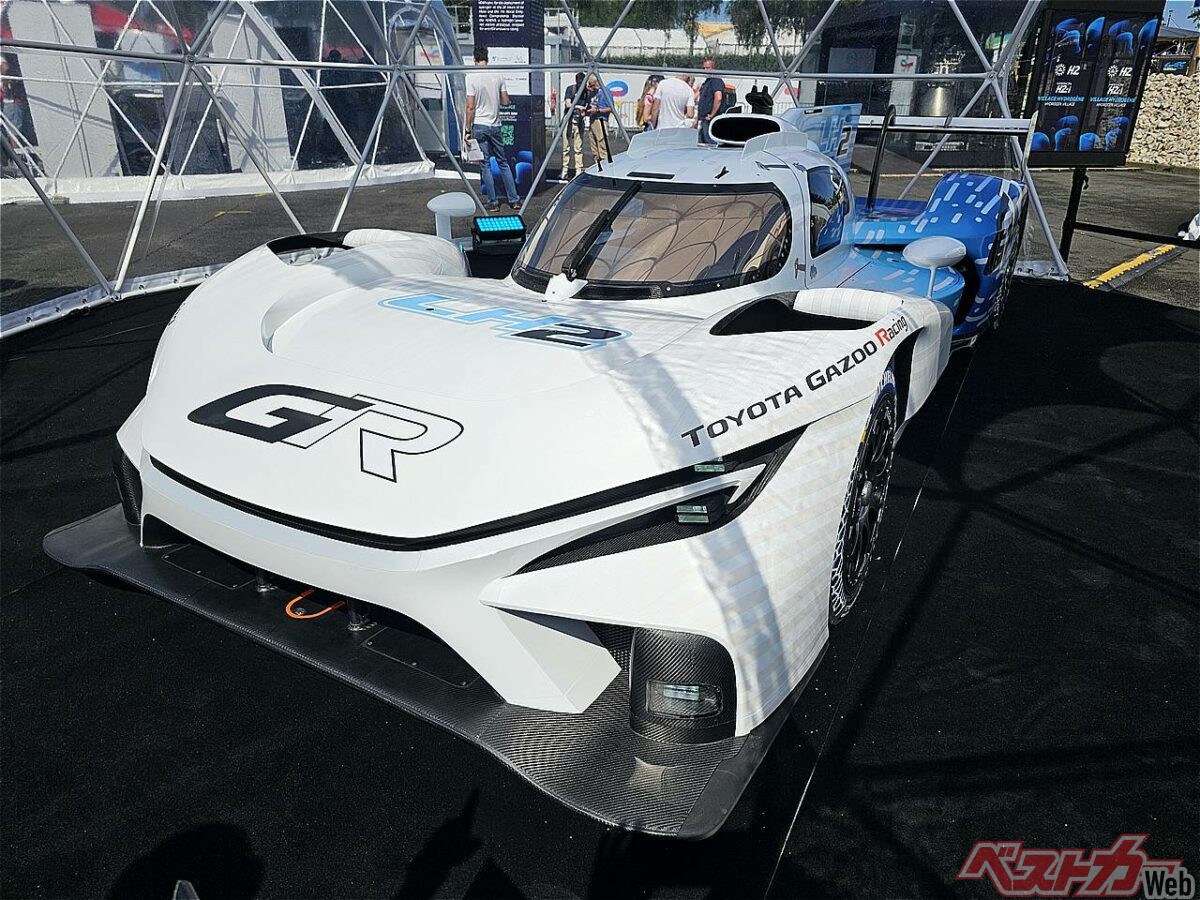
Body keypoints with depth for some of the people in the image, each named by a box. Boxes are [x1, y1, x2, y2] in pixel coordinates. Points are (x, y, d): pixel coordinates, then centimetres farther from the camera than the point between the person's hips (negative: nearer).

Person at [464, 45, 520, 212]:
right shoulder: (498, 75, 0)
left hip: (479, 125, -3)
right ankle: (514, 200, 12)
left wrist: (468, 130, -6)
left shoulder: (471, 77, -10)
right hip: (495, 125, 3)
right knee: (503, 162, 12)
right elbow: (505, 100, 8)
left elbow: (470, 107, -12)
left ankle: (493, 202, 5)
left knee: (485, 165, 3)